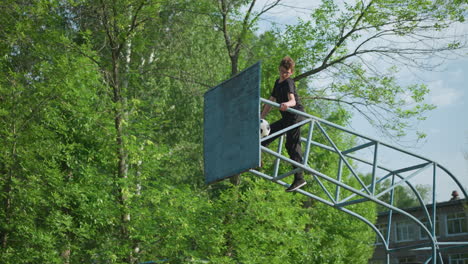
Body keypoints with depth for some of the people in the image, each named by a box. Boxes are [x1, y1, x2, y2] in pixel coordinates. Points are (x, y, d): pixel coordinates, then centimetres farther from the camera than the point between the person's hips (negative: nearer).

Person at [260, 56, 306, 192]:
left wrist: (286, 104, -51)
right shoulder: (278, 82, 18)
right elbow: (271, 101, 24)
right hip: (287, 118, 10)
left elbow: (293, 101, -27)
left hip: (295, 115, -10)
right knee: (269, 132, 16)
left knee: (292, 145, -15)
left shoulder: (288, 82, -10)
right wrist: (261, 118, 22)